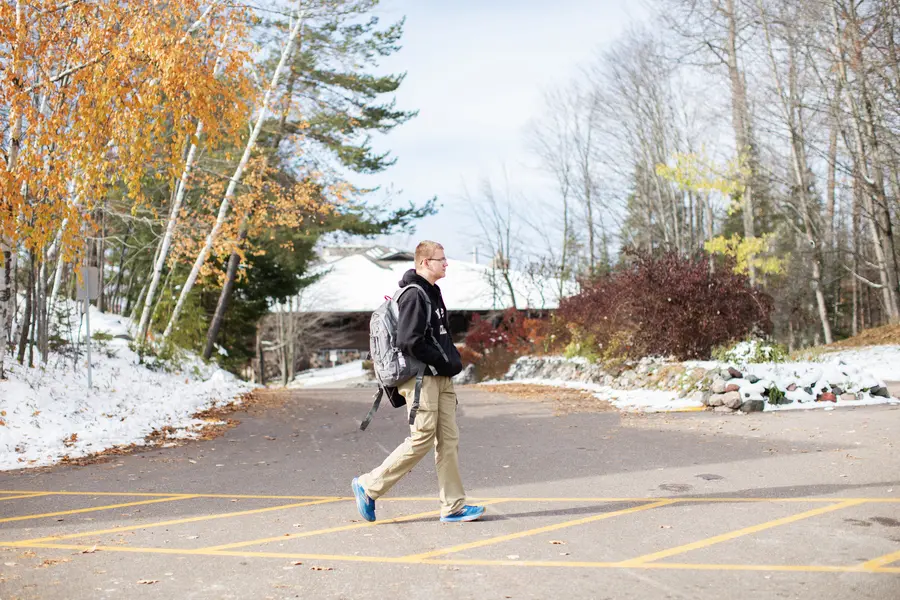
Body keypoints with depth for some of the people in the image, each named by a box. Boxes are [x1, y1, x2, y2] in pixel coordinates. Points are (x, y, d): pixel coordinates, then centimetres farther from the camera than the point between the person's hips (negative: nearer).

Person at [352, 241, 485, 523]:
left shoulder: (432, 292, 17)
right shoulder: (414, 295, -14)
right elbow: (409, 341, -22)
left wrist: (453, 360, 8)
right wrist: (444, 363, -15)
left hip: (441, 379, 10)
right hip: (421, 378, -10)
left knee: (449, 439, 7)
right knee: (421, 440, -6)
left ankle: (453, 507, 12)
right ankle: (369, 486, 9)